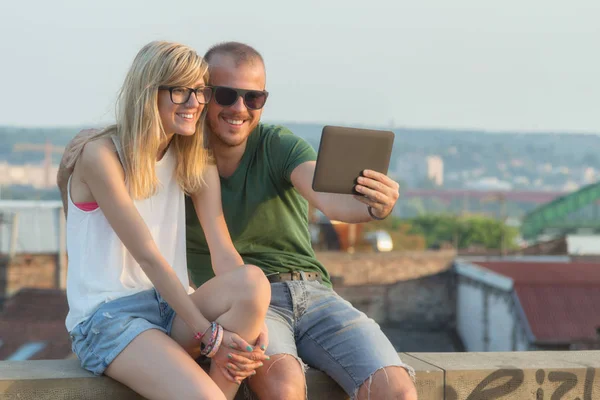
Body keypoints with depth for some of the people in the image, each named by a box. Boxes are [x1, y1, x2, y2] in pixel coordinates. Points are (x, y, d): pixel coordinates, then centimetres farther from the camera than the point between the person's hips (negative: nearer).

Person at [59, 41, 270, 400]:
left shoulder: (196, 163, 9)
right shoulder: (100, 155, -9)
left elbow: (223, 252, -3)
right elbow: (147, 256, -16)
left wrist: (251, 326, -21)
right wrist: (207, 334, -21)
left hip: (173, 307, 6)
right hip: (106, 316, -6)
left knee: (254, 280, -27)